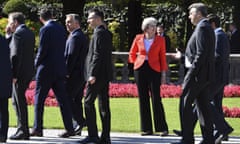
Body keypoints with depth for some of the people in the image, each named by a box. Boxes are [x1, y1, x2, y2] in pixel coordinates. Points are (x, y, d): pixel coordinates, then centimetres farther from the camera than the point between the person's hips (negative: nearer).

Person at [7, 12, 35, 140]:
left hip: (20, 72, -9)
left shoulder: (18, 33, -13)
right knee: (17, 100, 16)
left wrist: (14, 74, -19)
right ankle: (22, 128, 18)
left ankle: (23, 131, -2)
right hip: (29, 71, 9)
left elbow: (16, 55, -19)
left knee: (19, 101, -4)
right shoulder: (30, 33, 14)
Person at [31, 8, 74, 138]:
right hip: (60, 69, 6)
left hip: (46, 69, -6)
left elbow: (42, 50, -15)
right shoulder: (61, 29, 8)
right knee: (62, 99, 6)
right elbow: (63, 49, 12)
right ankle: (69, 128, 2)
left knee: (39, 99, 2)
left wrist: (37, 62, 0)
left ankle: (37, 129, 3)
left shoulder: (45, 30, -12)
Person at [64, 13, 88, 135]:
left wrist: (67, 73, -17)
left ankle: (80, 121, -11)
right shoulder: (82, 36, 17)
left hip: (74, 75, -10)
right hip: (81, 74, 10)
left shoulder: (75, 37, -13)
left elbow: (71, 56, -18)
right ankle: (78, 127, 11)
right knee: (77, 100, 11)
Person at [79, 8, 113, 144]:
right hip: (105, 74, 9)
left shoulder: (99, 33, -12)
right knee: (104, 105, 8)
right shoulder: (107, 33, 17)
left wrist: (92, 74, -20)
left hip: (98, 74, -9)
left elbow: (97, 55, -19)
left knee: (89, 102, -7)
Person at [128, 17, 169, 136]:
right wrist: (136, 63, 8)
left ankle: (162, 128, -4)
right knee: (143, 99, 3)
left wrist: (163, 74, 0)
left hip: (154, 70, -2)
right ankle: (147, 129, 8)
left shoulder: (160, 40, 3)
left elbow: (163, 58, 4)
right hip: (140, 70, 2)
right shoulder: (138, 39, 6)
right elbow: (132, 54, 19)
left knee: (156, 99, -8)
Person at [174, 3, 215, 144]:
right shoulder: (208, 28, 17)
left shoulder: (202, 28, -14)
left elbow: (201, 53, -21)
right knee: (204, 106, 9)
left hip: (198, 74, -10)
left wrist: (192, 71, -20)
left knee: (185, 104, -7)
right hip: (206, 74, 10)